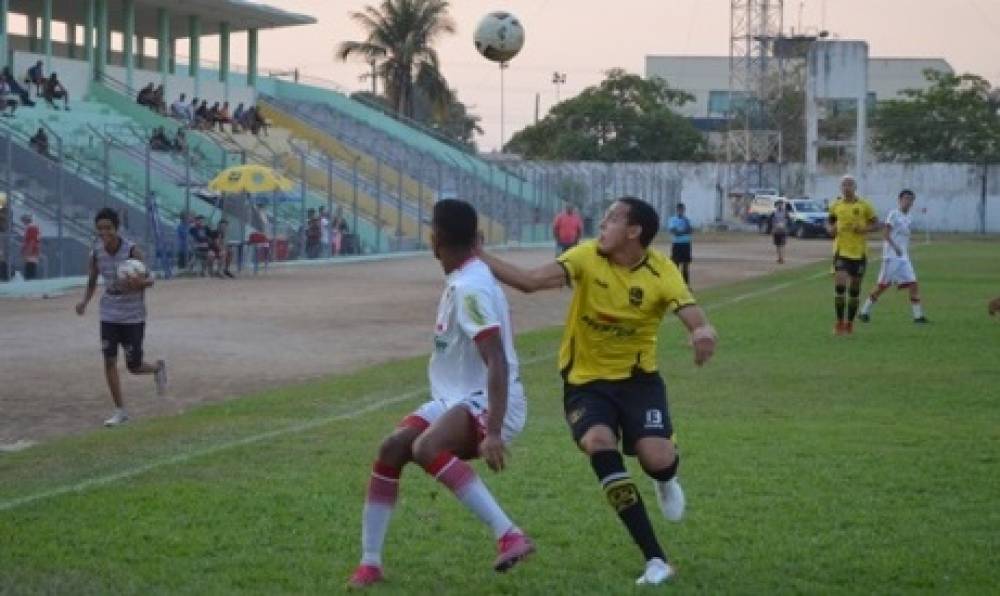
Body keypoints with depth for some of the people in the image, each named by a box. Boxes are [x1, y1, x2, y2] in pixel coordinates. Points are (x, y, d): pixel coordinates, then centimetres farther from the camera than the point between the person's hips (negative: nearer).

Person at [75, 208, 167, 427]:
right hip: (109, 315, 3)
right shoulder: (97, 253, -4)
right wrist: (85, 301, -8)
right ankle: (120, 411, 6)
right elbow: (93, 280, 10)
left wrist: (139, 282, -34)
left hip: (133, 316, -3)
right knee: (109, 361, -5)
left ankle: (158, 368, 37)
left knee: (134, 366, 2)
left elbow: (149, 280, -11)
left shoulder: (132, 251, -16)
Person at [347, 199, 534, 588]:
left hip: (489, 403, -10)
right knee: (391, 449, -2)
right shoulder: (462, 280, 8)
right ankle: (370, 563, 6)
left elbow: (498, 363, -29)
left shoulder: (471, 287, -21)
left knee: (426, 447, -34)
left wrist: (493, 432, -37)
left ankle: (509, 536, -35)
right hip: (457, 399, 10)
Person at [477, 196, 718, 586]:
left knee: (657, 458, -23)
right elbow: (530, 281, -22)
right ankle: (655, 560, -21)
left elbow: (696, 320, -22)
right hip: (585, 381, 1)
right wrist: (479, 257, -32)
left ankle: (665, 481, 23)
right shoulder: (586, 257, -11)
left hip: (638, 378, -1)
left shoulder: (662, 273, -13)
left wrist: (704, 333, -46)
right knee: (598, 443, -28)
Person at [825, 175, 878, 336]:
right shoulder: (835, 205, 4)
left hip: (859, 252, 0)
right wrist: (830, 229, -5)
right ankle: (839, 322, -5)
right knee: (839, 284, -15)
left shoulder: (864, 205, -1)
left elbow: (875, 223, 4)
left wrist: (865, 228, -15)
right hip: (841, 250, 0)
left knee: (855, 289, 7)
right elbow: (829, 221, 17)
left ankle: (850, 323, 21)